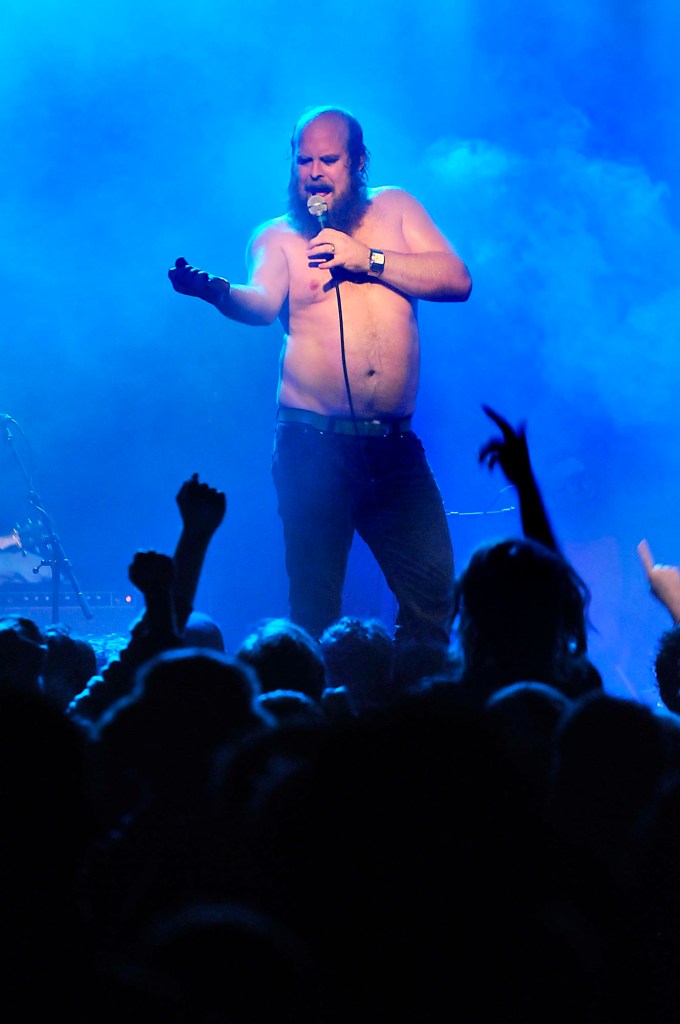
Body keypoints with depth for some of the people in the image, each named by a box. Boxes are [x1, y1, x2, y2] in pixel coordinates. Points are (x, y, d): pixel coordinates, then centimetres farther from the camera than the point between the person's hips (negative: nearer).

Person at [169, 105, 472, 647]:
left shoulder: (395, 208, 13)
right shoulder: (278, 236, 7)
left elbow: (458, 279, 1)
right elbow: (263, 303, -13)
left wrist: (367, 259, -9)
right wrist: (213, 289, -35)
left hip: (395, 445, 2)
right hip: (314, 441, -2)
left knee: (435, 590, -3)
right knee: (315, 601, -3)